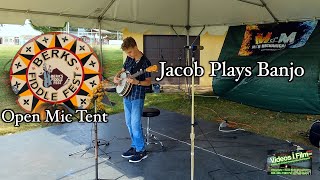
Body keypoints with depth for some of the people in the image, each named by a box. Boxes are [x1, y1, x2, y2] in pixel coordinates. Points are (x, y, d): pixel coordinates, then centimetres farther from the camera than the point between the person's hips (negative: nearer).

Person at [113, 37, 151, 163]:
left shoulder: (145, 62, -14)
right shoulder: (129, 58, 6)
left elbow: (148, 82, -12)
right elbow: (123, 70, 23)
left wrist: (137, 82, -29)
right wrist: (117, 76, 3)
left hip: (137, 97, -8)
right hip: (127, 95, 8)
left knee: (135, 124, -7)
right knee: (129, 123, 14)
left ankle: (141, 151, 6)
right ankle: (134, 147, 27)